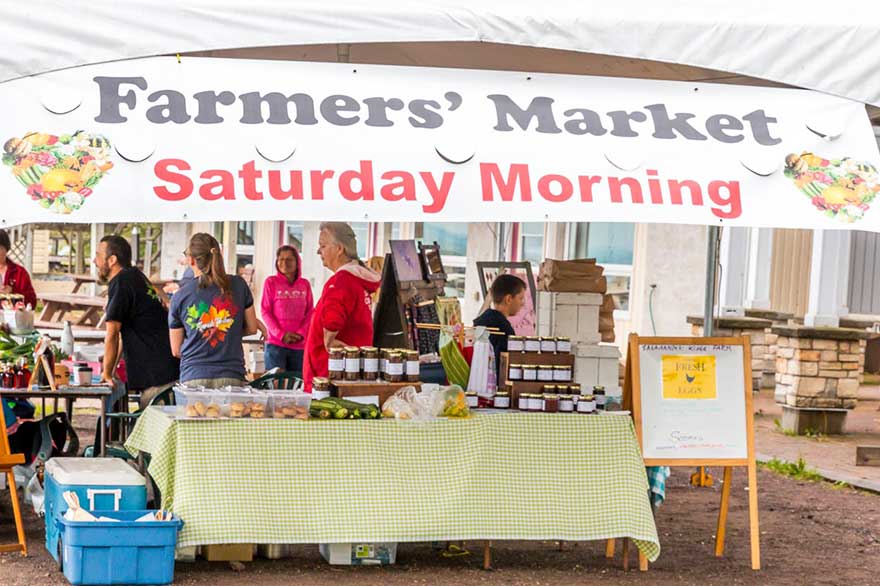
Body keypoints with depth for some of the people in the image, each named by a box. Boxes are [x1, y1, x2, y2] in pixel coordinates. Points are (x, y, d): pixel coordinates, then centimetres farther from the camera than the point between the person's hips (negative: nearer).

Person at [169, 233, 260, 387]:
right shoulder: (238, 285, 4)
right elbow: (252, 328, 14)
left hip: (193, 377, 0)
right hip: (232, 378, 1)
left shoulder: (180, 296, 3)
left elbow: (176, 350, 8)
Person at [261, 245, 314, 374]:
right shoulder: (271, 282, 1)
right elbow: (265, 311, -2)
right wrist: (281, 335, -12)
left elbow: (310, 312, 8)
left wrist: (301, 333, -8)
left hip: (299, 345, 3)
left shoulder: (305, 284, 10)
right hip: (276, 343, -3)